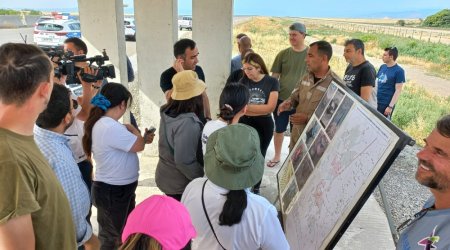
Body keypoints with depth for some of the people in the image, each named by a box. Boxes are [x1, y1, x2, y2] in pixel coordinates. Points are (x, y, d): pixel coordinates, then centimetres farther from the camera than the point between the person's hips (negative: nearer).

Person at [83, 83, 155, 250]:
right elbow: (138, 145, -21)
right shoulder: (110, 127, -29)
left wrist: (143, 138, -3)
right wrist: (131, 128, -4)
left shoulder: (104, 123, 3)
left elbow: (128, 143, 11)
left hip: (120, 188, 10)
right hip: (112, 192, -10)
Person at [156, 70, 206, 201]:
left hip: (166, 177, 7)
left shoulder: (167, 113, -5)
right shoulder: (188, 123, -30)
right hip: (181, 185, -7)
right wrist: (204, 179, -16)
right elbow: (184, 161, -30)